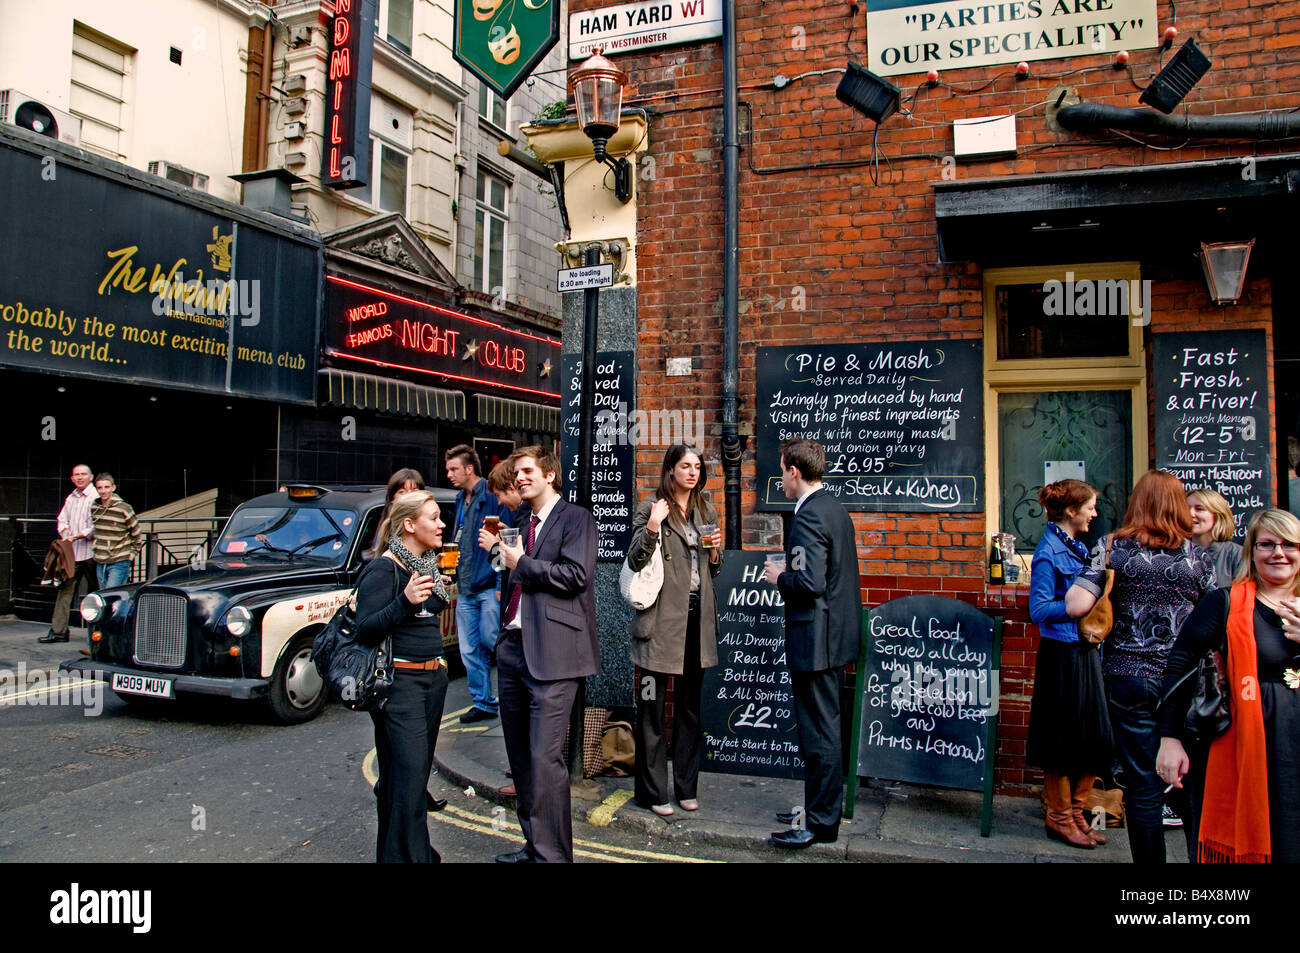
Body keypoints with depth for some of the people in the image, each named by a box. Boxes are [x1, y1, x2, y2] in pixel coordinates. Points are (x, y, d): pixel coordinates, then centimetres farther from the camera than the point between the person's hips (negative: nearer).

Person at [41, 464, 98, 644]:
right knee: (65, 589, 2)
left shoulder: (96, 498, -6)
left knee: (94, 594, 3)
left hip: (90, 552, -6)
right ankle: (58, 631, 5)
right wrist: (65, 533, -1)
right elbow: (62, 519, 19)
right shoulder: (70, 498, 16)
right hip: (71, 553, 6)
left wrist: (78, 536, -16)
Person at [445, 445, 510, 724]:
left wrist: (502, 584, -16)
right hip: (466, 589, 8)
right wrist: (456, 578, 14)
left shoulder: (493, 496, -10)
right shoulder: (461, 500, 15)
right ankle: (483, 703, 20)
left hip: (489, 586, -8)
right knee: (470, 650, 9)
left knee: (490, 641, -7)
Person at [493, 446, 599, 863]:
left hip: (551, 653, -8)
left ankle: (551, 853, 1)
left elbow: (577, 575, -16)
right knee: (520, 755, 14)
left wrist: (521, 563, -9)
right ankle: (533, 844, 27)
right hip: (514, 647, 8)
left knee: (544, 757, -10)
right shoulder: (521, 522, 19)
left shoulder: (574, 518, -4)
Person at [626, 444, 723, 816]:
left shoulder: (706, 511, 14)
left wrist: (715, 551, -1)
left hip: (697, 616, 6)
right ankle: (652, 791, 13)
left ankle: (686, 786, 27)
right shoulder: (652, 508, -4)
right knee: (652, 706, 1)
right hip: (662, 617, -6)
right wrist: (652, 526, -24)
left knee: (690, 705, 14)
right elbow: (635, 561, -11)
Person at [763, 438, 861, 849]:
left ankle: (821, 823, 11)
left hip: (816, 640, -10)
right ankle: (821, 806, 32)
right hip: (836, 635, 10)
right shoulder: (835, 508, 12)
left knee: (819, 732, 0)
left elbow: (810, 582, -27)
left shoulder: (808, 516, -19)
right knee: (824, 727, 19)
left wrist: (779, 577, -9)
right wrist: (788, 574, 16)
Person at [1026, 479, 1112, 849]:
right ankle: (1059, 818, 18)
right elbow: (1039, 610, -18)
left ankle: (1075, 811, 27)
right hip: (1062, 655, -9)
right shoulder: (1049, 552, -14)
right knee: (1064, 737, 3)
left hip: (1086, 652, 9)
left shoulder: (1080, 548, 13)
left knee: (1096, 737, 12)